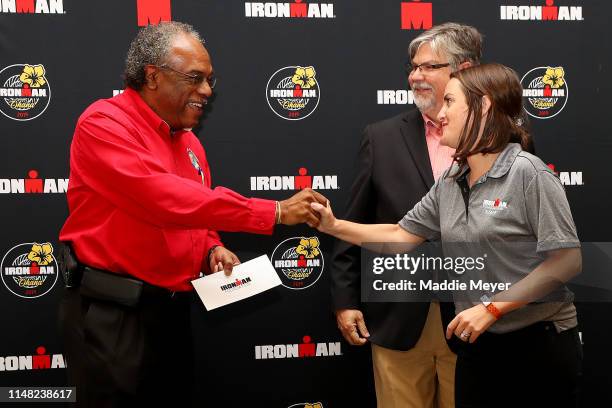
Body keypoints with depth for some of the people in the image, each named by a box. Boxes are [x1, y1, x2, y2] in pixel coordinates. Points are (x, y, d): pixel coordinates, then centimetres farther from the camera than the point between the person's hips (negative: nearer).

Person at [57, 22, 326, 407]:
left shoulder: (189, 142, 11)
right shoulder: (105, 122, -14)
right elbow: (163, 198, -27)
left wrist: (213, 249, 0)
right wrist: (275, 212, -26)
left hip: (173, 310, 8)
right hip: (111, 313, -8)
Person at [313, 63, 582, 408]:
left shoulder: (529, 173, -14)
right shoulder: (450, 183, 8)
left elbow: (568, 261, -17)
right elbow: (400, 235, 12)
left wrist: (491, 307, -19)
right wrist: (335, 226, 1)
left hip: (538, 344, -6)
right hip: (478, 344, 6)